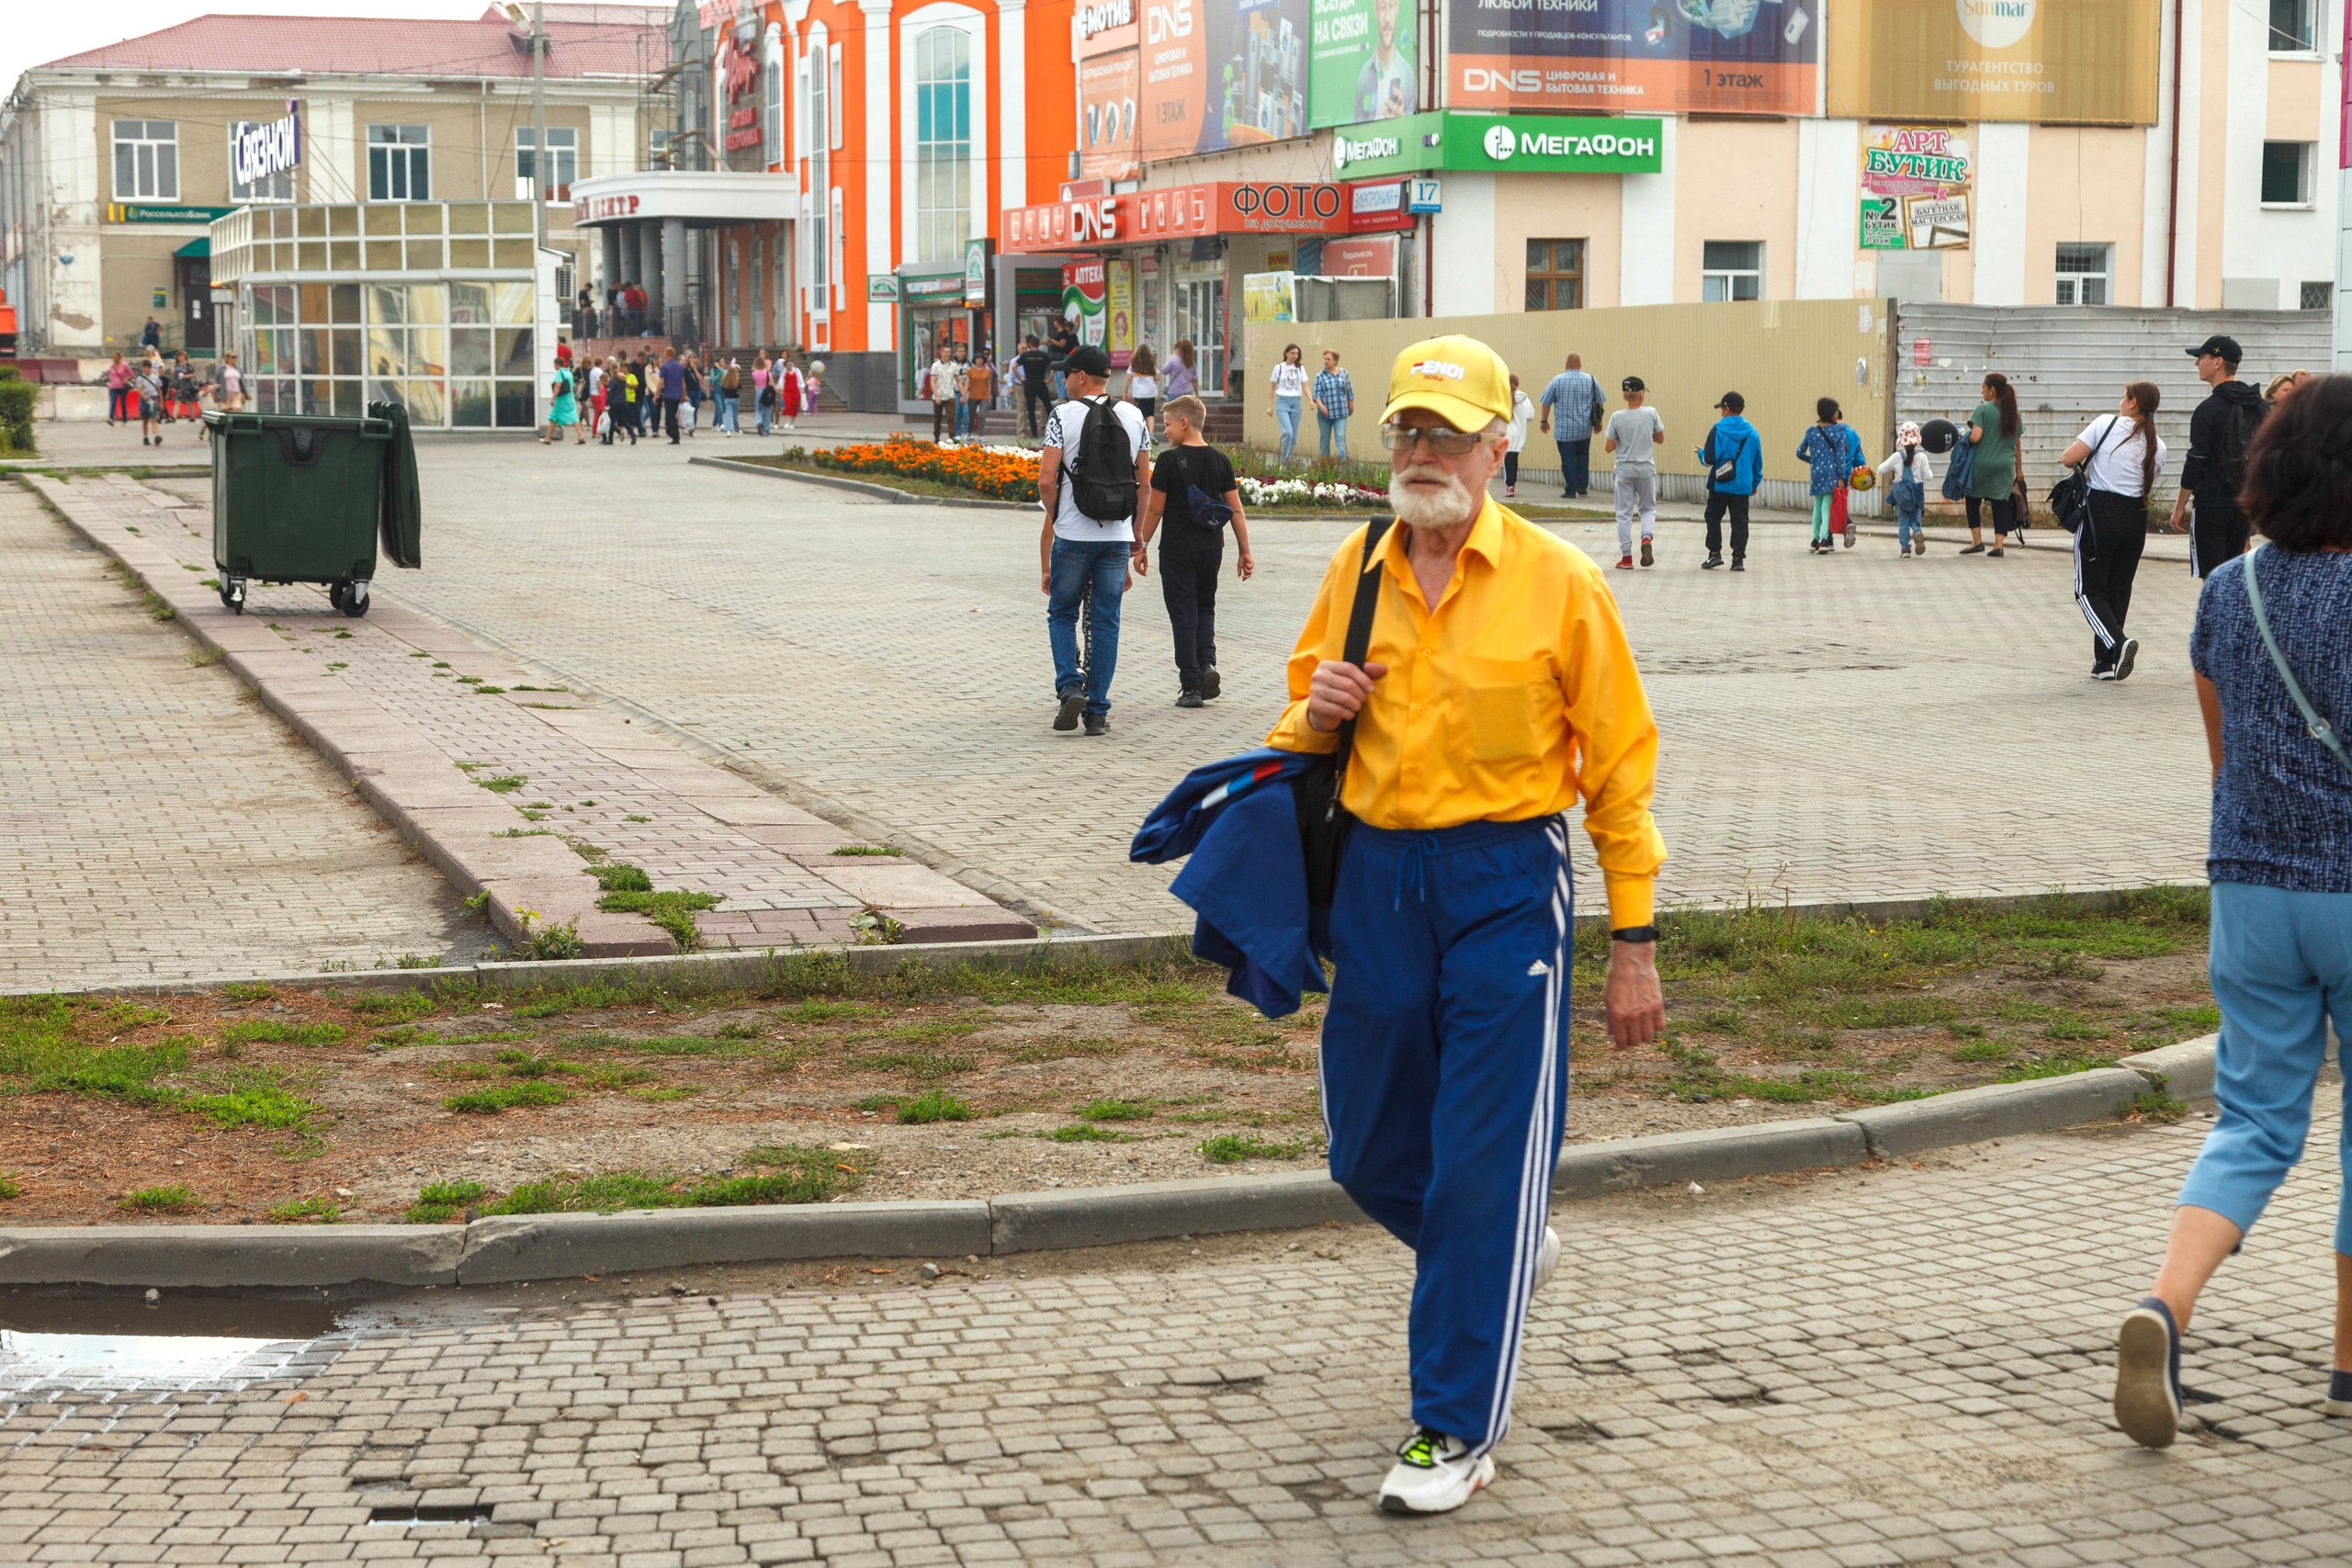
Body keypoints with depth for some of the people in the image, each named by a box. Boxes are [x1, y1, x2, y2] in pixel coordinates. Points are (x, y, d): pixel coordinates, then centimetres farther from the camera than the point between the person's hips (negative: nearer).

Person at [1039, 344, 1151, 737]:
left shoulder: (1063, 415, -7)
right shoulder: (1134, 417, 6)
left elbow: (1046, 481, -12)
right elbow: (1145, 484, 7)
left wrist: (1055, 515, 8)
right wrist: (1137, 532, 18)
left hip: (1073, 535, -3)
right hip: (1118, 537, 3)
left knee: (1061, 614, 12)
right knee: (1106, 621, 7)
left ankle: (1070, 688, -6)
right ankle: (1098, 711, 6)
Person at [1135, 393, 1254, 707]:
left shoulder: (1169, 460, -11)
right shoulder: (1220, 460, 2)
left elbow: (1154, 509, -8)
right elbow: (1236, 509, 3)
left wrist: (1141, 546, 2)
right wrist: (1245, 551, 8)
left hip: (1177, 549, -4)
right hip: (1212, 549, 4)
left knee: (1184, 615, 3)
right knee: (1205, 608, 20)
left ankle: (1190, 687, 3)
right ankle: (1208, 664, -2)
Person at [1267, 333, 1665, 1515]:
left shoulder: (1557, 582, -7)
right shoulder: (1356, 570, 6)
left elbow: (1620, 765, -4)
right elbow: (1306, 736, 18)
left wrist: (1634, 945, -5)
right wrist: (1318, 714, -8)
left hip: (1505, 884, -5)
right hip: (1376, 877, 5)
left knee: (1482, 1166, -4)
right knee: (1371, 1158, 13)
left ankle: (1455, 1429, 8)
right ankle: (1508, 1253, 44)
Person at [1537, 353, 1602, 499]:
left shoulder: (1558, 380, -6)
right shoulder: (1591, 381, 1)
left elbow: (1546, 403, -2)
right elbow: (1599, 403, 10)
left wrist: (1544, 421, 11)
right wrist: (1599, 422, 22)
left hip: (1564, 428, -3)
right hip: (1585, 429, 3)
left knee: (1568, 458, 2)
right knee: (1583, 455, 20)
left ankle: (1571, 490, 1)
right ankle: (1582, 485, 17)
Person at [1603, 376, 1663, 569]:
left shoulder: (1617, 417, -9)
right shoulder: (1651, 413, -6)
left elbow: (1608, 448, -5)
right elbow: (1660, 437, 8)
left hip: (1624, 470, -1)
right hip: (1646, 470, 1)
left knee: (1624, 513, 5)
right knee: (1648, 508, 18)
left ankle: (1626, 557, 4)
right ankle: (1646, 537, -10)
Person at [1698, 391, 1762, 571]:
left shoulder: (1718, 430, -8)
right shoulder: (1751, 432, 5)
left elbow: (1710, 458, -11)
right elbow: (1758, 461, 11)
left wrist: (1701, 452, 11)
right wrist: (1755, 482, 22)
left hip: (1720, 484, -3)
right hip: (1743, 486, 3)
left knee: (1713, 517, 10)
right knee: (1740, 521, 4)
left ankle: (1715, 552, 5)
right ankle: (1738, 558, -1)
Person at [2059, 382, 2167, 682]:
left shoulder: (2106, 424, -6)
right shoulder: (2157, 446, 6)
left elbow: (2068, 459, -9)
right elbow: (2148, 484, 13)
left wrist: (2086, 459, 12)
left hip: (2099, 513, -4)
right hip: (2136, 518, 4)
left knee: (2089, 589, 2)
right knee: (2119, 588, 14)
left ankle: (2117, 643, -22)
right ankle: (2106, 663, 12)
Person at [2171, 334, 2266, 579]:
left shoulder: (2209, 409, -13)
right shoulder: (2258, 407, 10)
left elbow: (2196, 463, -13)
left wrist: (2180, 506, -6)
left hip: (2213, 503, -7)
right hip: (2246, 503, 7)